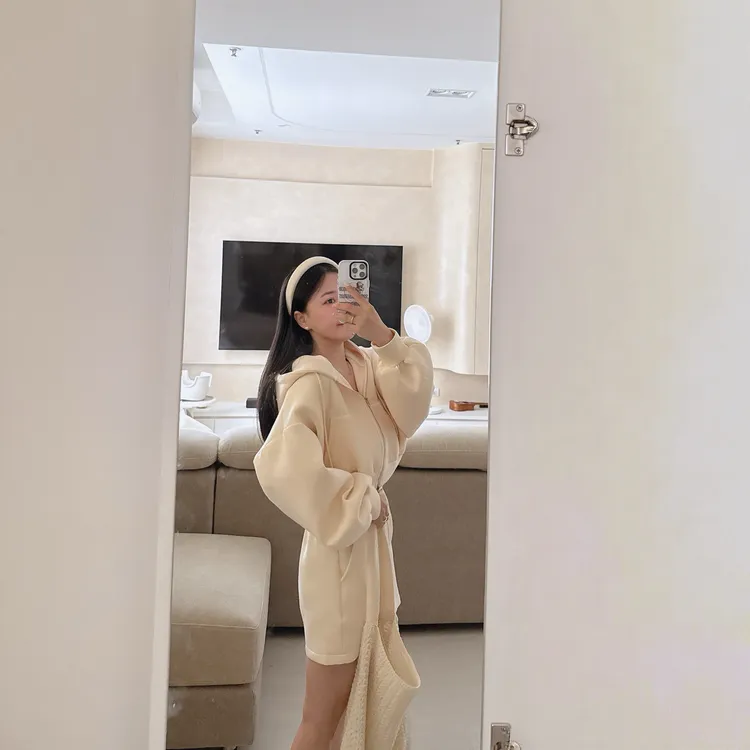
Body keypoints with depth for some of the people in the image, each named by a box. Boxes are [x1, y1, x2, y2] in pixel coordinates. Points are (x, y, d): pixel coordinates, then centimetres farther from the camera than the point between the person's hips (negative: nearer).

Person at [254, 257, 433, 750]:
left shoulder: (364, 366, 4)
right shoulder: (310, 384, -21)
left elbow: (412, 407, -8)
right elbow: (282, 468, -35)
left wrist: (382, 335, -17)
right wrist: (359, 503, -22)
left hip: (373, 539, 8)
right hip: (340, 553, -8)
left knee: (355, 703, 22)